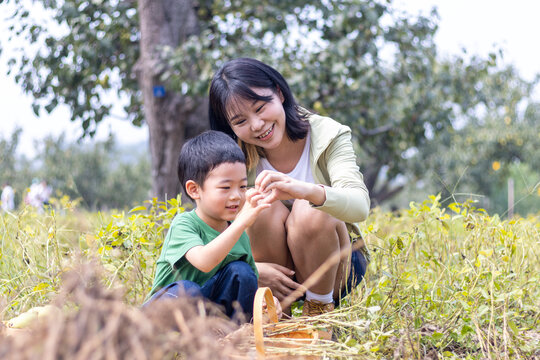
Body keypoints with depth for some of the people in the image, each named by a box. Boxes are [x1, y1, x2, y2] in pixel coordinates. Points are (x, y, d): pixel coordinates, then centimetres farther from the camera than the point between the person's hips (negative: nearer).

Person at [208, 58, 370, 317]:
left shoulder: (327, 135, -14)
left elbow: (360, 205, -31)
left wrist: (306, 190, -53)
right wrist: (253, 269, -32)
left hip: (334, 268, -2)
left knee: (312, 212, -32)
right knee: (265, 207, -28)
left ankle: (320, 309, -11)